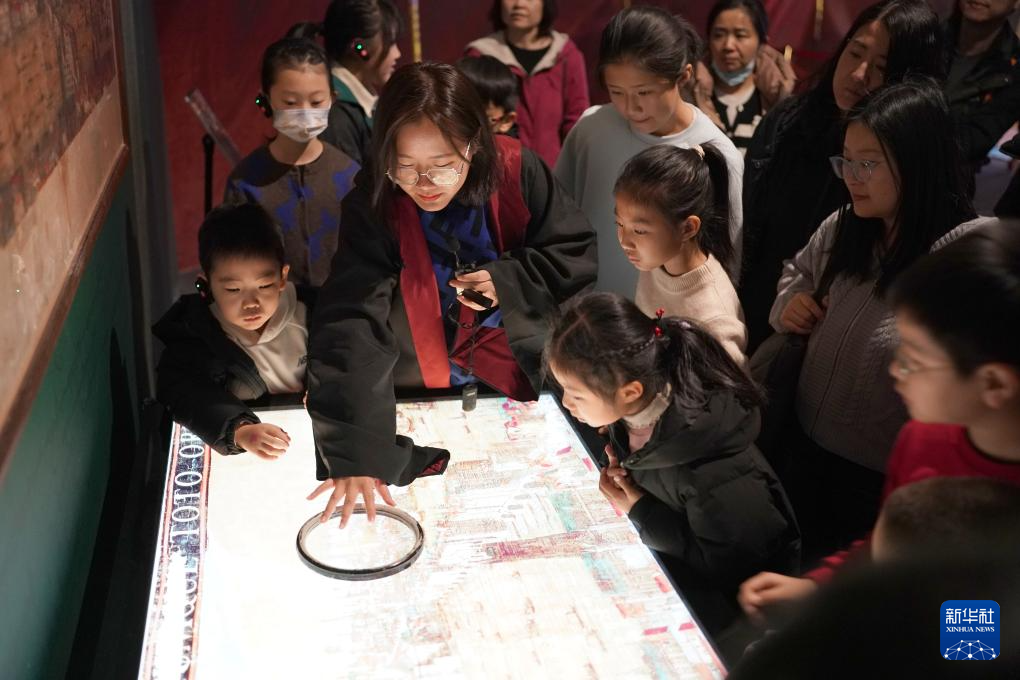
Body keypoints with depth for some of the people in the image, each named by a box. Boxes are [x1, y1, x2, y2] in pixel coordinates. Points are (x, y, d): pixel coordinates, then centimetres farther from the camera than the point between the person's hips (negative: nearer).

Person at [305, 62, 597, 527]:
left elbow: (576, 256, -7)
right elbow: (350, 324, -32)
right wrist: (355, 453, -39)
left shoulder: (517, 173, -19)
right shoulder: (375, 203, -24)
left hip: (520, 386, 2)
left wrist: (508, 281, -25)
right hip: (417, 401, -1)